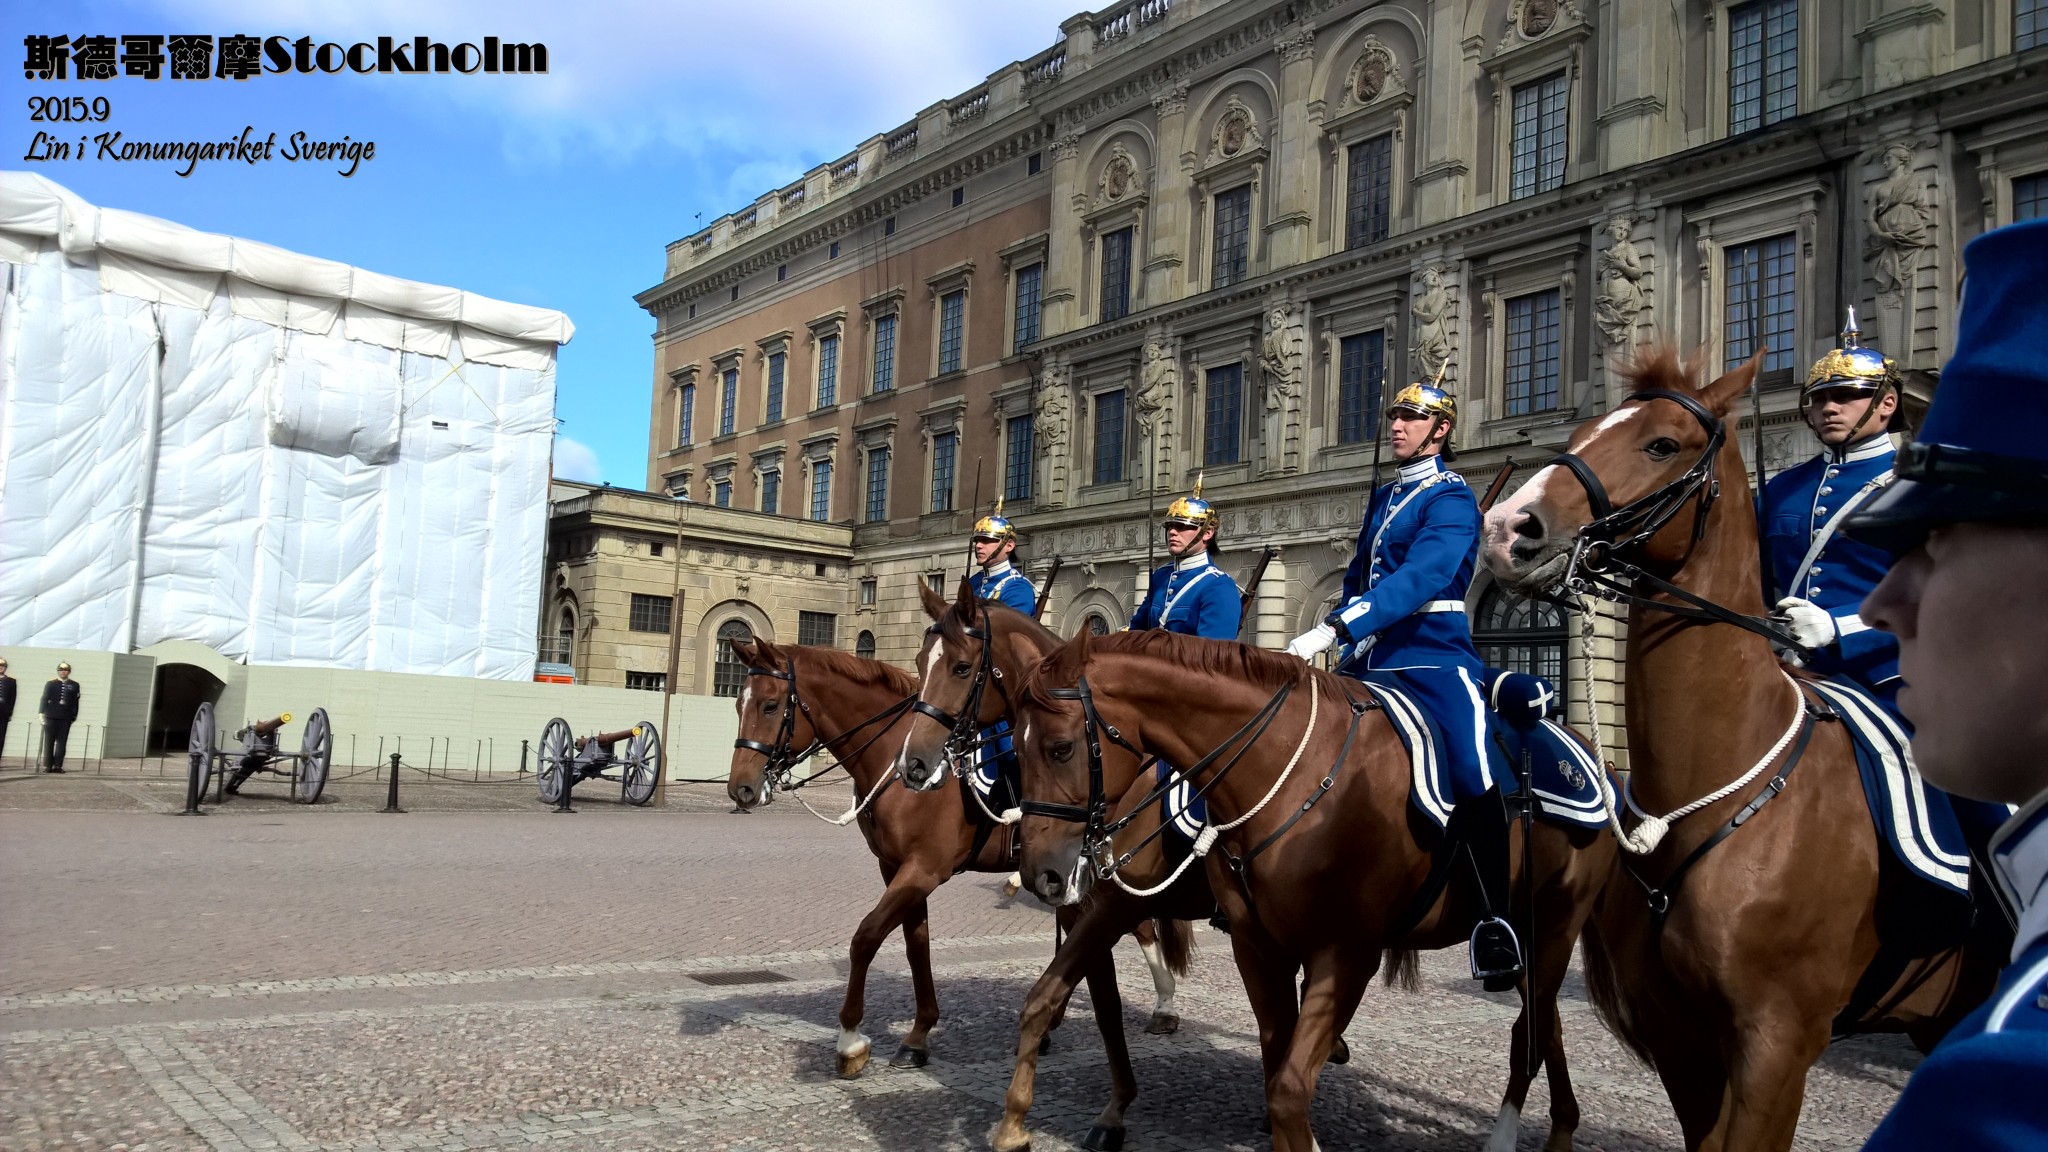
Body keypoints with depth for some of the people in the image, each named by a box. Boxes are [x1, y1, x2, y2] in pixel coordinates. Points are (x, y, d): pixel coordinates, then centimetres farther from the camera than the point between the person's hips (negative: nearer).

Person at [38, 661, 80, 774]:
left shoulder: (74, 686, 10)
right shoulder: (50, 684, 8)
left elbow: (75, 702, 8)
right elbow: (44, 698, 3)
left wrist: (74, 715, 3)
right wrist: (42, 713, -6)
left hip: (66, 718, 0)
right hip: (51, 716, 0)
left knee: (61, 742, -1)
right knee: (49, 741, 4)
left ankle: (57, 765, 1)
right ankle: (47, 765, 8)